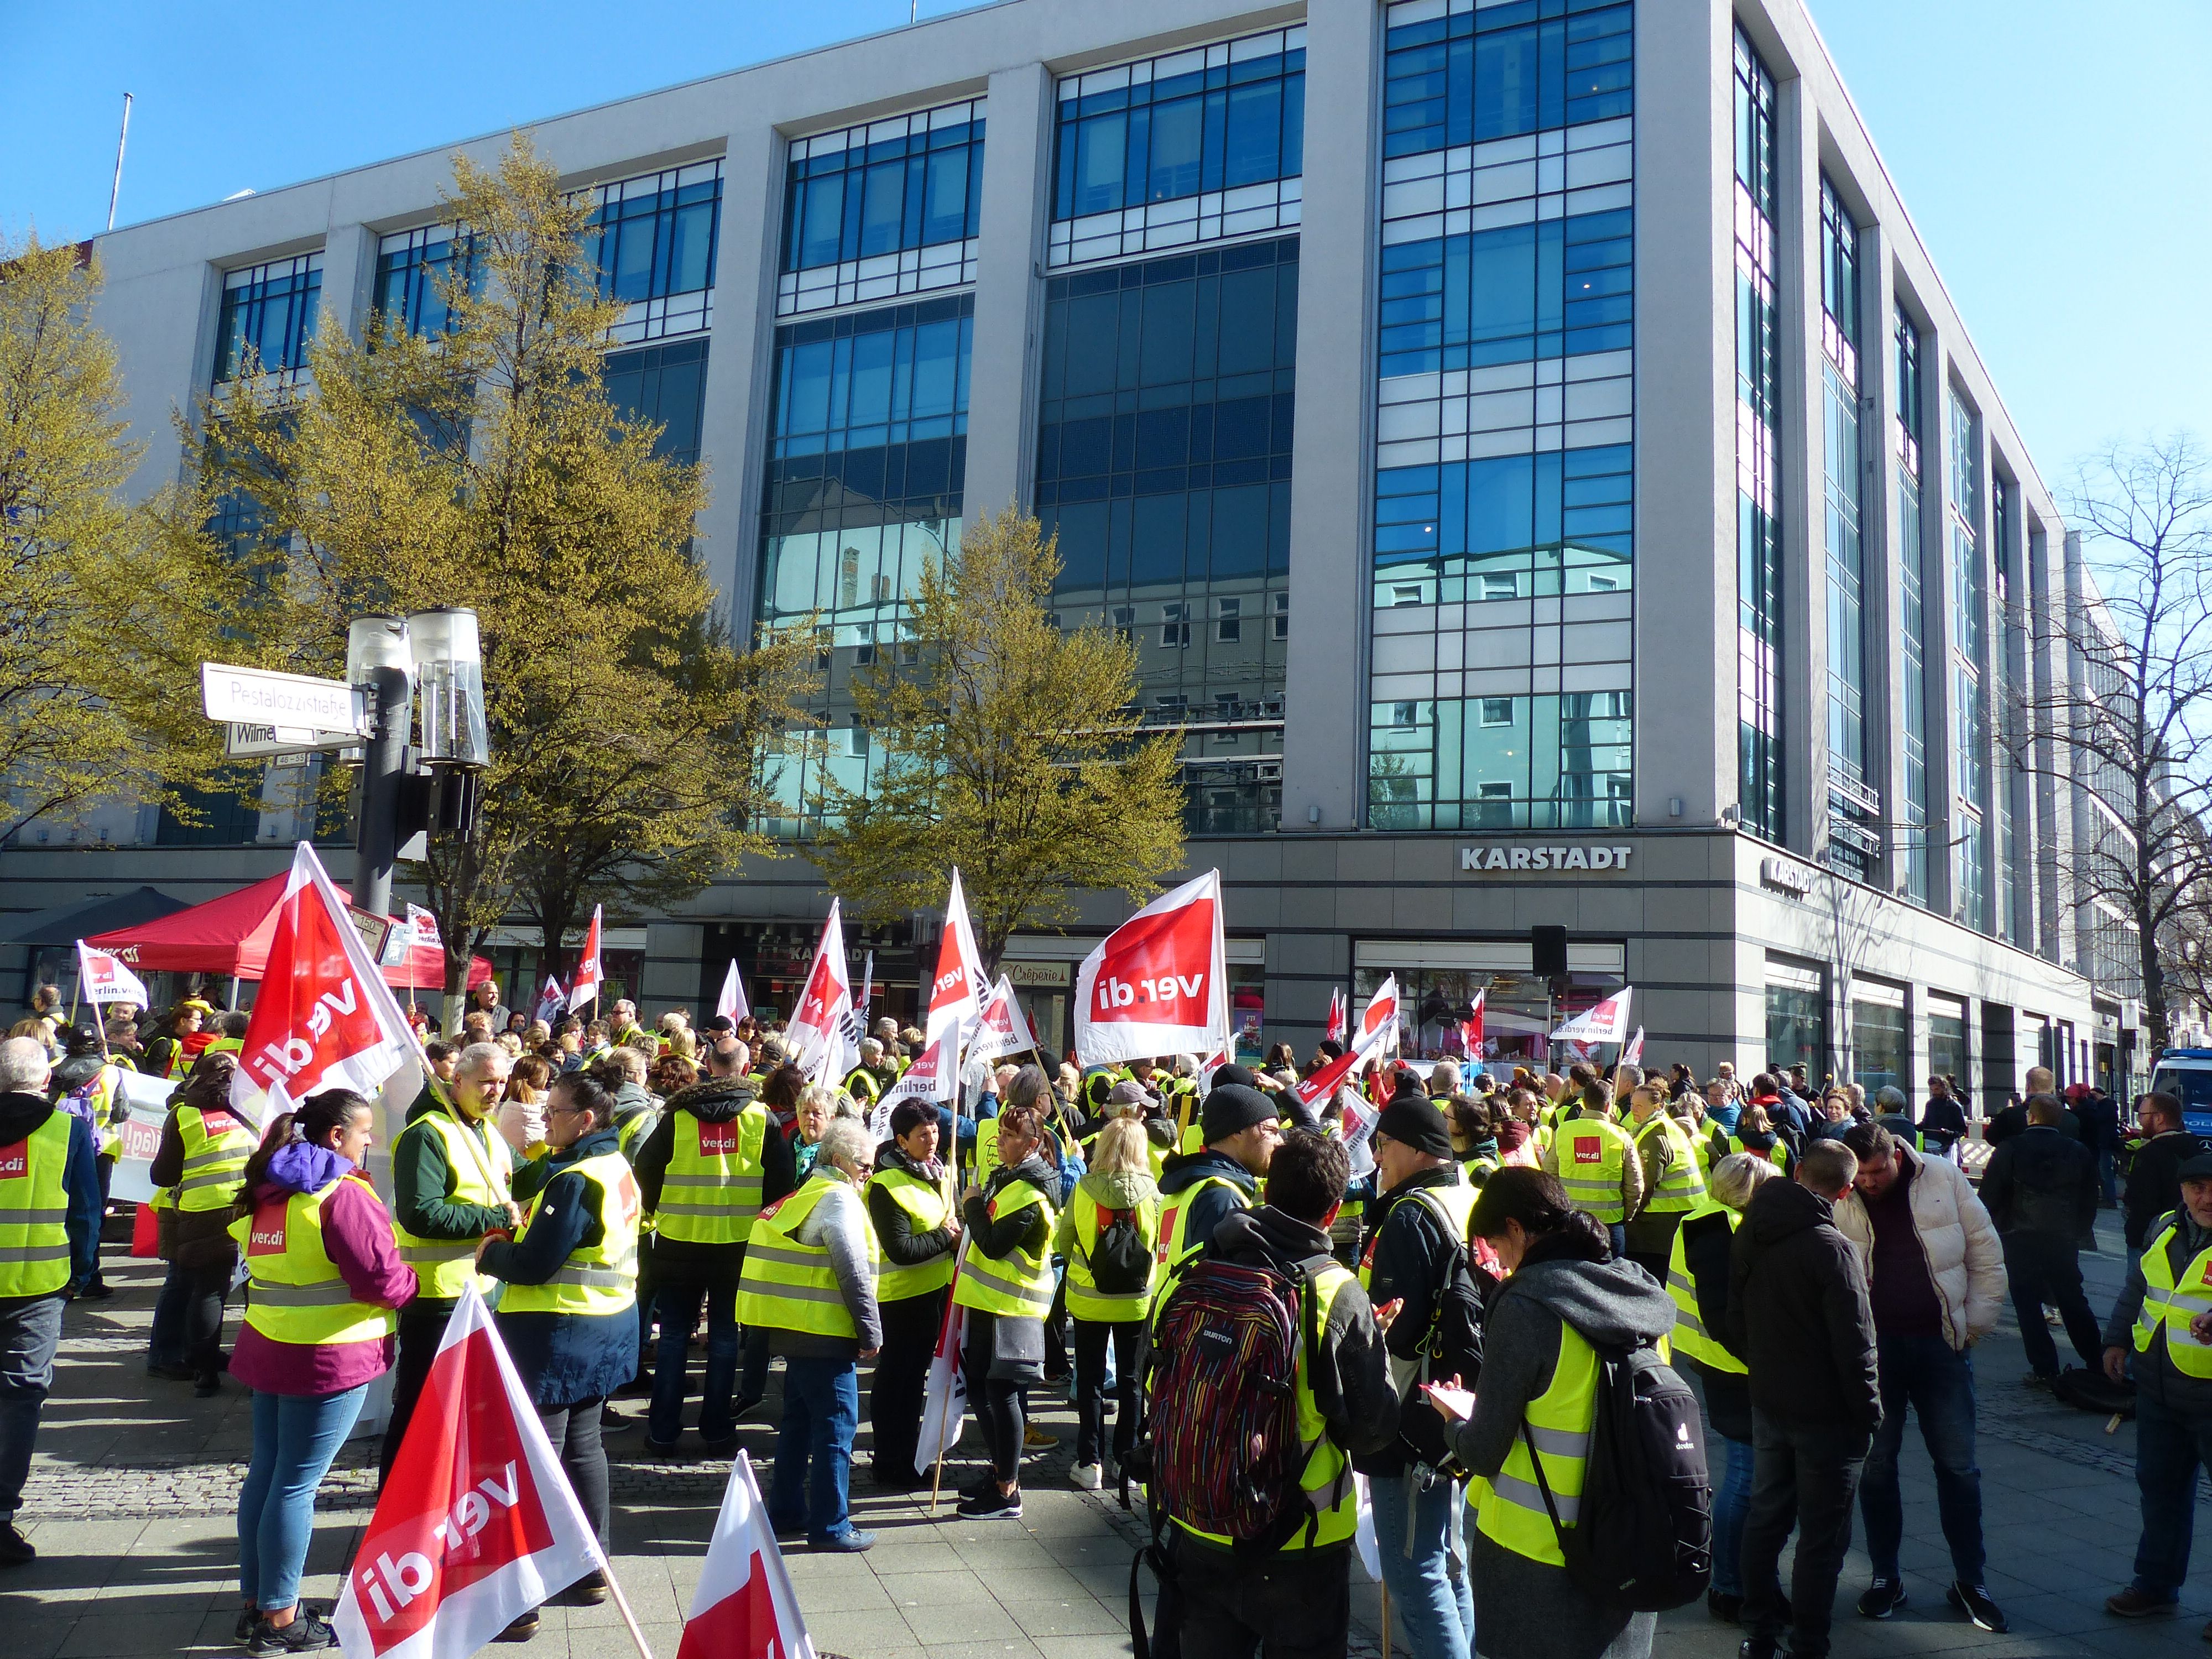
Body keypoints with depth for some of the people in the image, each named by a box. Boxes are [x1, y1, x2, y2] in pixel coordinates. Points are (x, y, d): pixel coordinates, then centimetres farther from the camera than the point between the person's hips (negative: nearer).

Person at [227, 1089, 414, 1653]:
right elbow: (382, 1278, -20)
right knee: (297, 1485, -1)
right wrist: (410, 1282, -1)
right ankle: (280, 1620, 9)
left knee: (265, 1472, 15)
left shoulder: (268, 1190, 8)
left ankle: (256, 1603, 26)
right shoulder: (342, 1194, -18)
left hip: (269, 1348, 9)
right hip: (329, 1357, -9)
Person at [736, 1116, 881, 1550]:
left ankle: (786, 1509, 28)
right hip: (825, 1333, -10)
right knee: (836, 1426, -2)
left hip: (794, 1329, 10)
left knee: (799, 1420, 19)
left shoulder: (808, 1193, 17)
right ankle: (830, 1526, 3)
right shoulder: (839, 1199, -13)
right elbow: (854, 1273, -18)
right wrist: (871, 1332, -12)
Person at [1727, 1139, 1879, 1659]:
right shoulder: (1831, 1248, -23)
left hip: (1767, 1402, 7)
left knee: (1765, 1518, 18)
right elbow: (1854, 1343, -20)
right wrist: (1869, 1412, -8)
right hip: (1825, 1412, -7)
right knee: (1822, 1535, 6)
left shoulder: (1747, 1236, 0)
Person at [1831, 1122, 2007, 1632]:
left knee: (1958, 1465, 8)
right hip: (1871, 1346, 0)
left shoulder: (1944, 1180, -4)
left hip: (1940, 1343, 0)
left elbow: (1985, 1252, 4)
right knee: (1876, 1465, 9)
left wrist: (1978, 1321, 1)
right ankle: (1885, 1577, 23)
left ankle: (1969, 1580, 23)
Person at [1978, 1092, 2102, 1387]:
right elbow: (2090, 1200, 11)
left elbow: (1990, 1197, -6)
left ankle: (2044, 1370, 2)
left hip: (2019, 1240, -4)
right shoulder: (2079, 1152, 4)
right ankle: (2098, 1366, 20)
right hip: (2064, 1241, 4)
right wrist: (2079, 1234, 21)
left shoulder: (2009, 1150, -8)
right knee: (2074, 1302, 16)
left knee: (2028, 1305, 3)